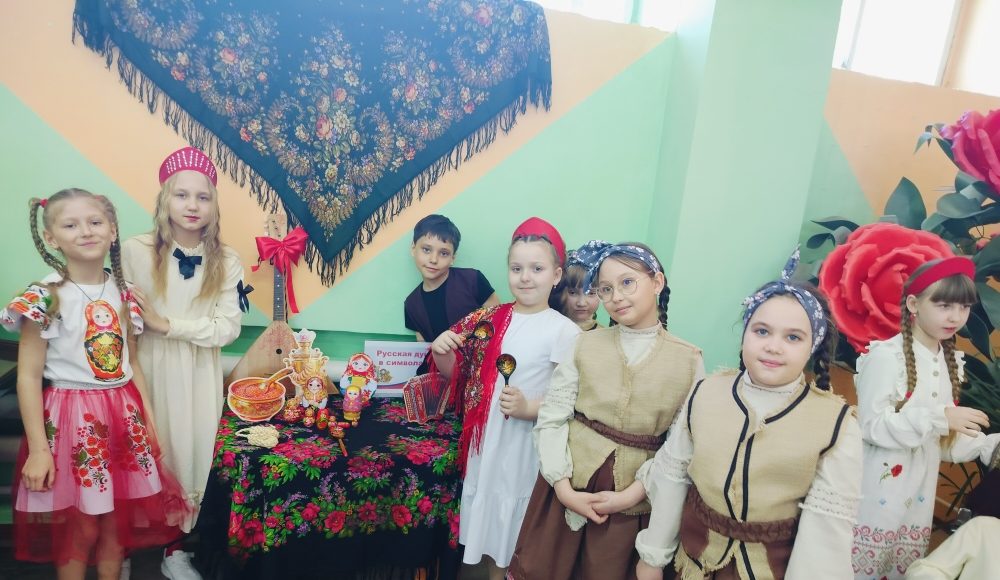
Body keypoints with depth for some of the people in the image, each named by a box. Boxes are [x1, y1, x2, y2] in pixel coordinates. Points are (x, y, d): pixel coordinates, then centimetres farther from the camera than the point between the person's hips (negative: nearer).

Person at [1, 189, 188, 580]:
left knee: (119, 523, 14)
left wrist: (149, 422, 10)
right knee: (78, 530, 7)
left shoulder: (123, 294, 4)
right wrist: (37, 449, -12)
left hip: (123, 416, 4)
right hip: (72, 419, -4)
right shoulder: (44, 297, -11)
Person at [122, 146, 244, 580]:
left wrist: (168, 324, -15)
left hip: (200, 373, 1)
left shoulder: (225, 261, -3)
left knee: (192, 451, 10)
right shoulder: (135, 251, -6)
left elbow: (228, 327, -8)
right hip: (149, 368, -1)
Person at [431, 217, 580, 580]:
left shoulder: (564, 332, -14)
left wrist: (529, 408, -27)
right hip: (486, 438, 5)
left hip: (528, 444, -4)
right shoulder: (491, 320, 0)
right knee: (492, 514, 21)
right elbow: (457, 374, 8)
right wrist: (441, 352, -11)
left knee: (520, 518, 13)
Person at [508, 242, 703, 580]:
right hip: (569, 485, 1)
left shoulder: (689, 360, -4)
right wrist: (564, 487, -12)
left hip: (633, 501, 0)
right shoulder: (584, 344, -2)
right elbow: (551, 418, -4)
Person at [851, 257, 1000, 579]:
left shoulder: (951, 362, 9)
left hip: (918, 501, 7)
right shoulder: (886, 355, -15)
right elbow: (872, 425, -19)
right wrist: (939, 417, -23)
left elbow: (942, 436, 11)